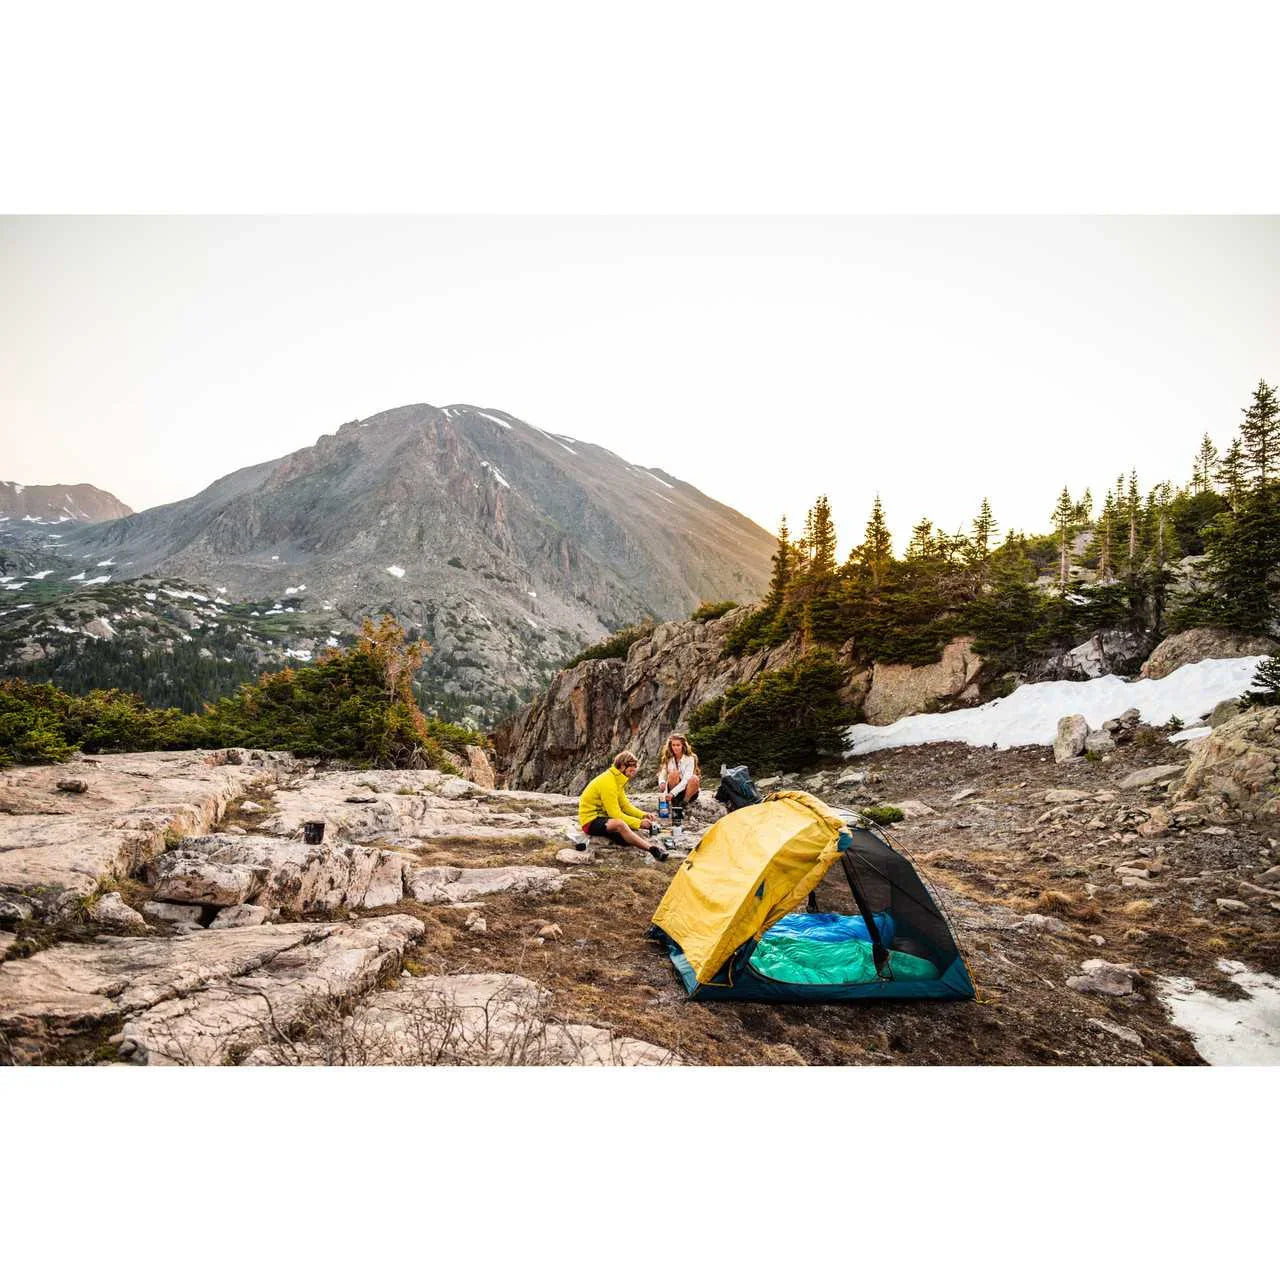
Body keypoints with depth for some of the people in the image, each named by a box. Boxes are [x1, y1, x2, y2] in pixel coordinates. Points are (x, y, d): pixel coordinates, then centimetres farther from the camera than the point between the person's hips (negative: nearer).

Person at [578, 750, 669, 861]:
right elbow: (615, 814, -23)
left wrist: (644, 815, -4)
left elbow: (626, 805, 12)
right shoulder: (608, 782, -21)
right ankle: (652, 848, -43)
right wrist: (639, 823, -21)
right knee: (620, 824, -37)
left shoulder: (617, 780, 10)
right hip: (590, 821, -12)